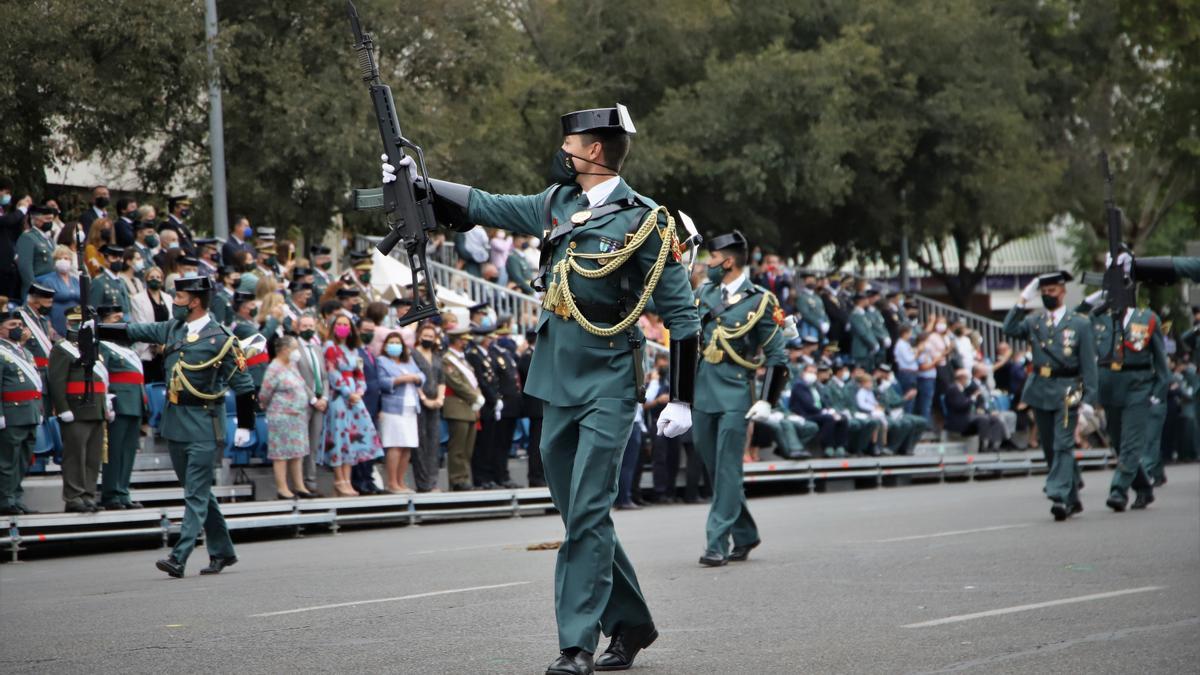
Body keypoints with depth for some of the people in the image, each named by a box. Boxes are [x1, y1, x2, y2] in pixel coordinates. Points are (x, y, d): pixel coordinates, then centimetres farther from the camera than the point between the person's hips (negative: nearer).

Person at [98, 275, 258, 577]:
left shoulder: (220, 339, -10)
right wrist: (97, 329, 4)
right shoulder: (173, 329, 9)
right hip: (175, 422, 7)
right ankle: (222, 551, 24)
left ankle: (179, 558, -15)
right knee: (198, 491, 14)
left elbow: (243, 385, -7)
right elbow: (133, 332, 14)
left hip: (204, 426, -7)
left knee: (196, 493, -9)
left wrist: (245, 426, -9)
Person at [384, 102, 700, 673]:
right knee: (578, 515, 11)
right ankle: (631, 624, 24)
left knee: (587, 515, -10)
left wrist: (682, 401, -10)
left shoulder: (643, 221, -9)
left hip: (607, 390, -7)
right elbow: (482, 207, 22)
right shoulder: (558, 204, 9)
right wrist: (417, 183, 18)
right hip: (557, 388, 7)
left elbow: (682, 314, -8)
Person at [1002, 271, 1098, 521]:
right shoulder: (1034, 323, 11)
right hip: (1040, 392, 5)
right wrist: (1023, 301, -10)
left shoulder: (1080, 324, 1)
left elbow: (1089, 365, -2)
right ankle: (1073, 499, 20)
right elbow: (1010, 329, -8)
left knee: (1063, 445, -13)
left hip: (1066, 392, -5)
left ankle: (1060, 497, -18)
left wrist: (1088, 400, -10)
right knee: (1050, 449, 9)